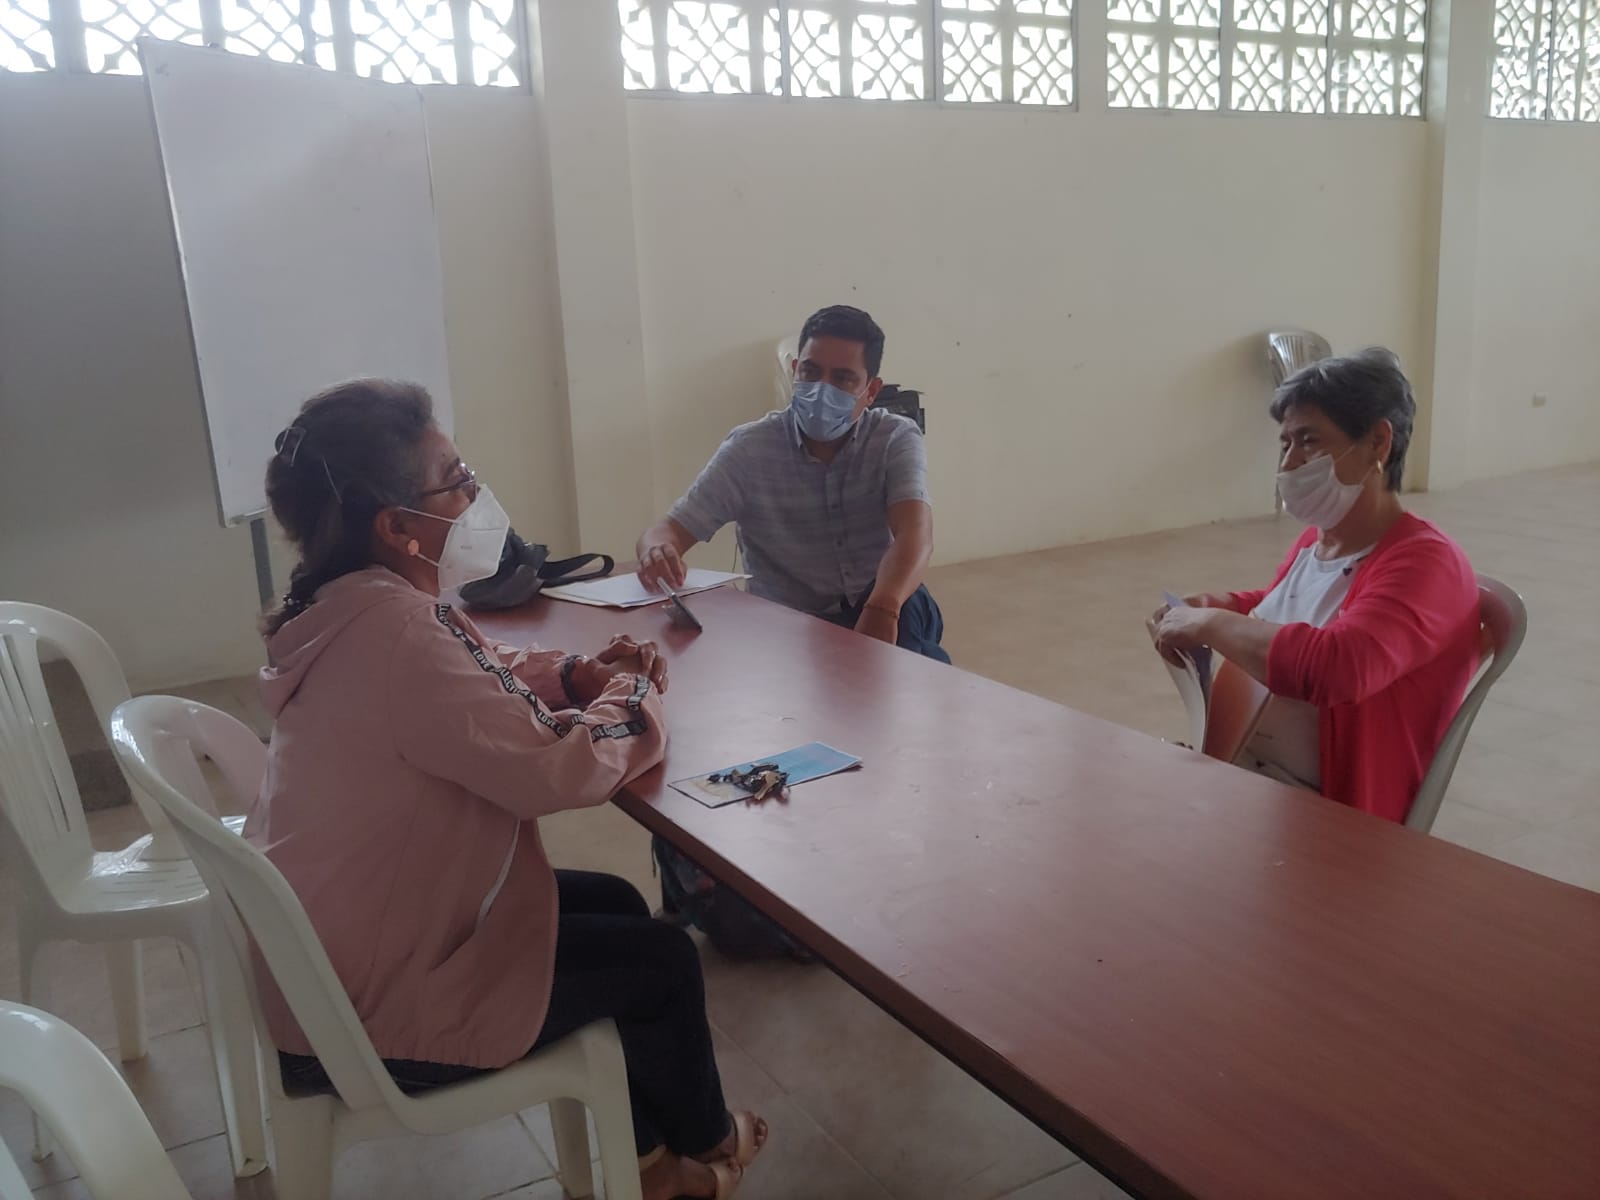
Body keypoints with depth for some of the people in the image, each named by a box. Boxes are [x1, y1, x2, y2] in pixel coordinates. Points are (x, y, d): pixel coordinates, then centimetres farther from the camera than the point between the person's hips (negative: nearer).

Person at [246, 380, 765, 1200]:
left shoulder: (357, 603, 0)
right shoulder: (392, 633, -32)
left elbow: (480, 682, 16)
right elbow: (558, 770, -31)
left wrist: (577, 677, -3)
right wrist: (630, 698, -10)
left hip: (346, 945, 10)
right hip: (364, 1008, -9)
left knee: (618, 907, 16)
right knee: (662, 961, 3)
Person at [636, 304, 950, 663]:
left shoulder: (896, 439, -8)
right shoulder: (749, 448, -7)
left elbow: (915, 535, -25)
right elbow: (670, 529, -9)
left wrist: (882, 609, -47)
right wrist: (658, 552, -37)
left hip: (878, 618, -2)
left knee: (907, 604, -34)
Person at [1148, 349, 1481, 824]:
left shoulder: (1425, 564, -15)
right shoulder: (1313, 541, 7)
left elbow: (1335, 668, -34)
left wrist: (1211, 626, -21)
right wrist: (1210, 607, 8)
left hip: (1326, 816, -7)